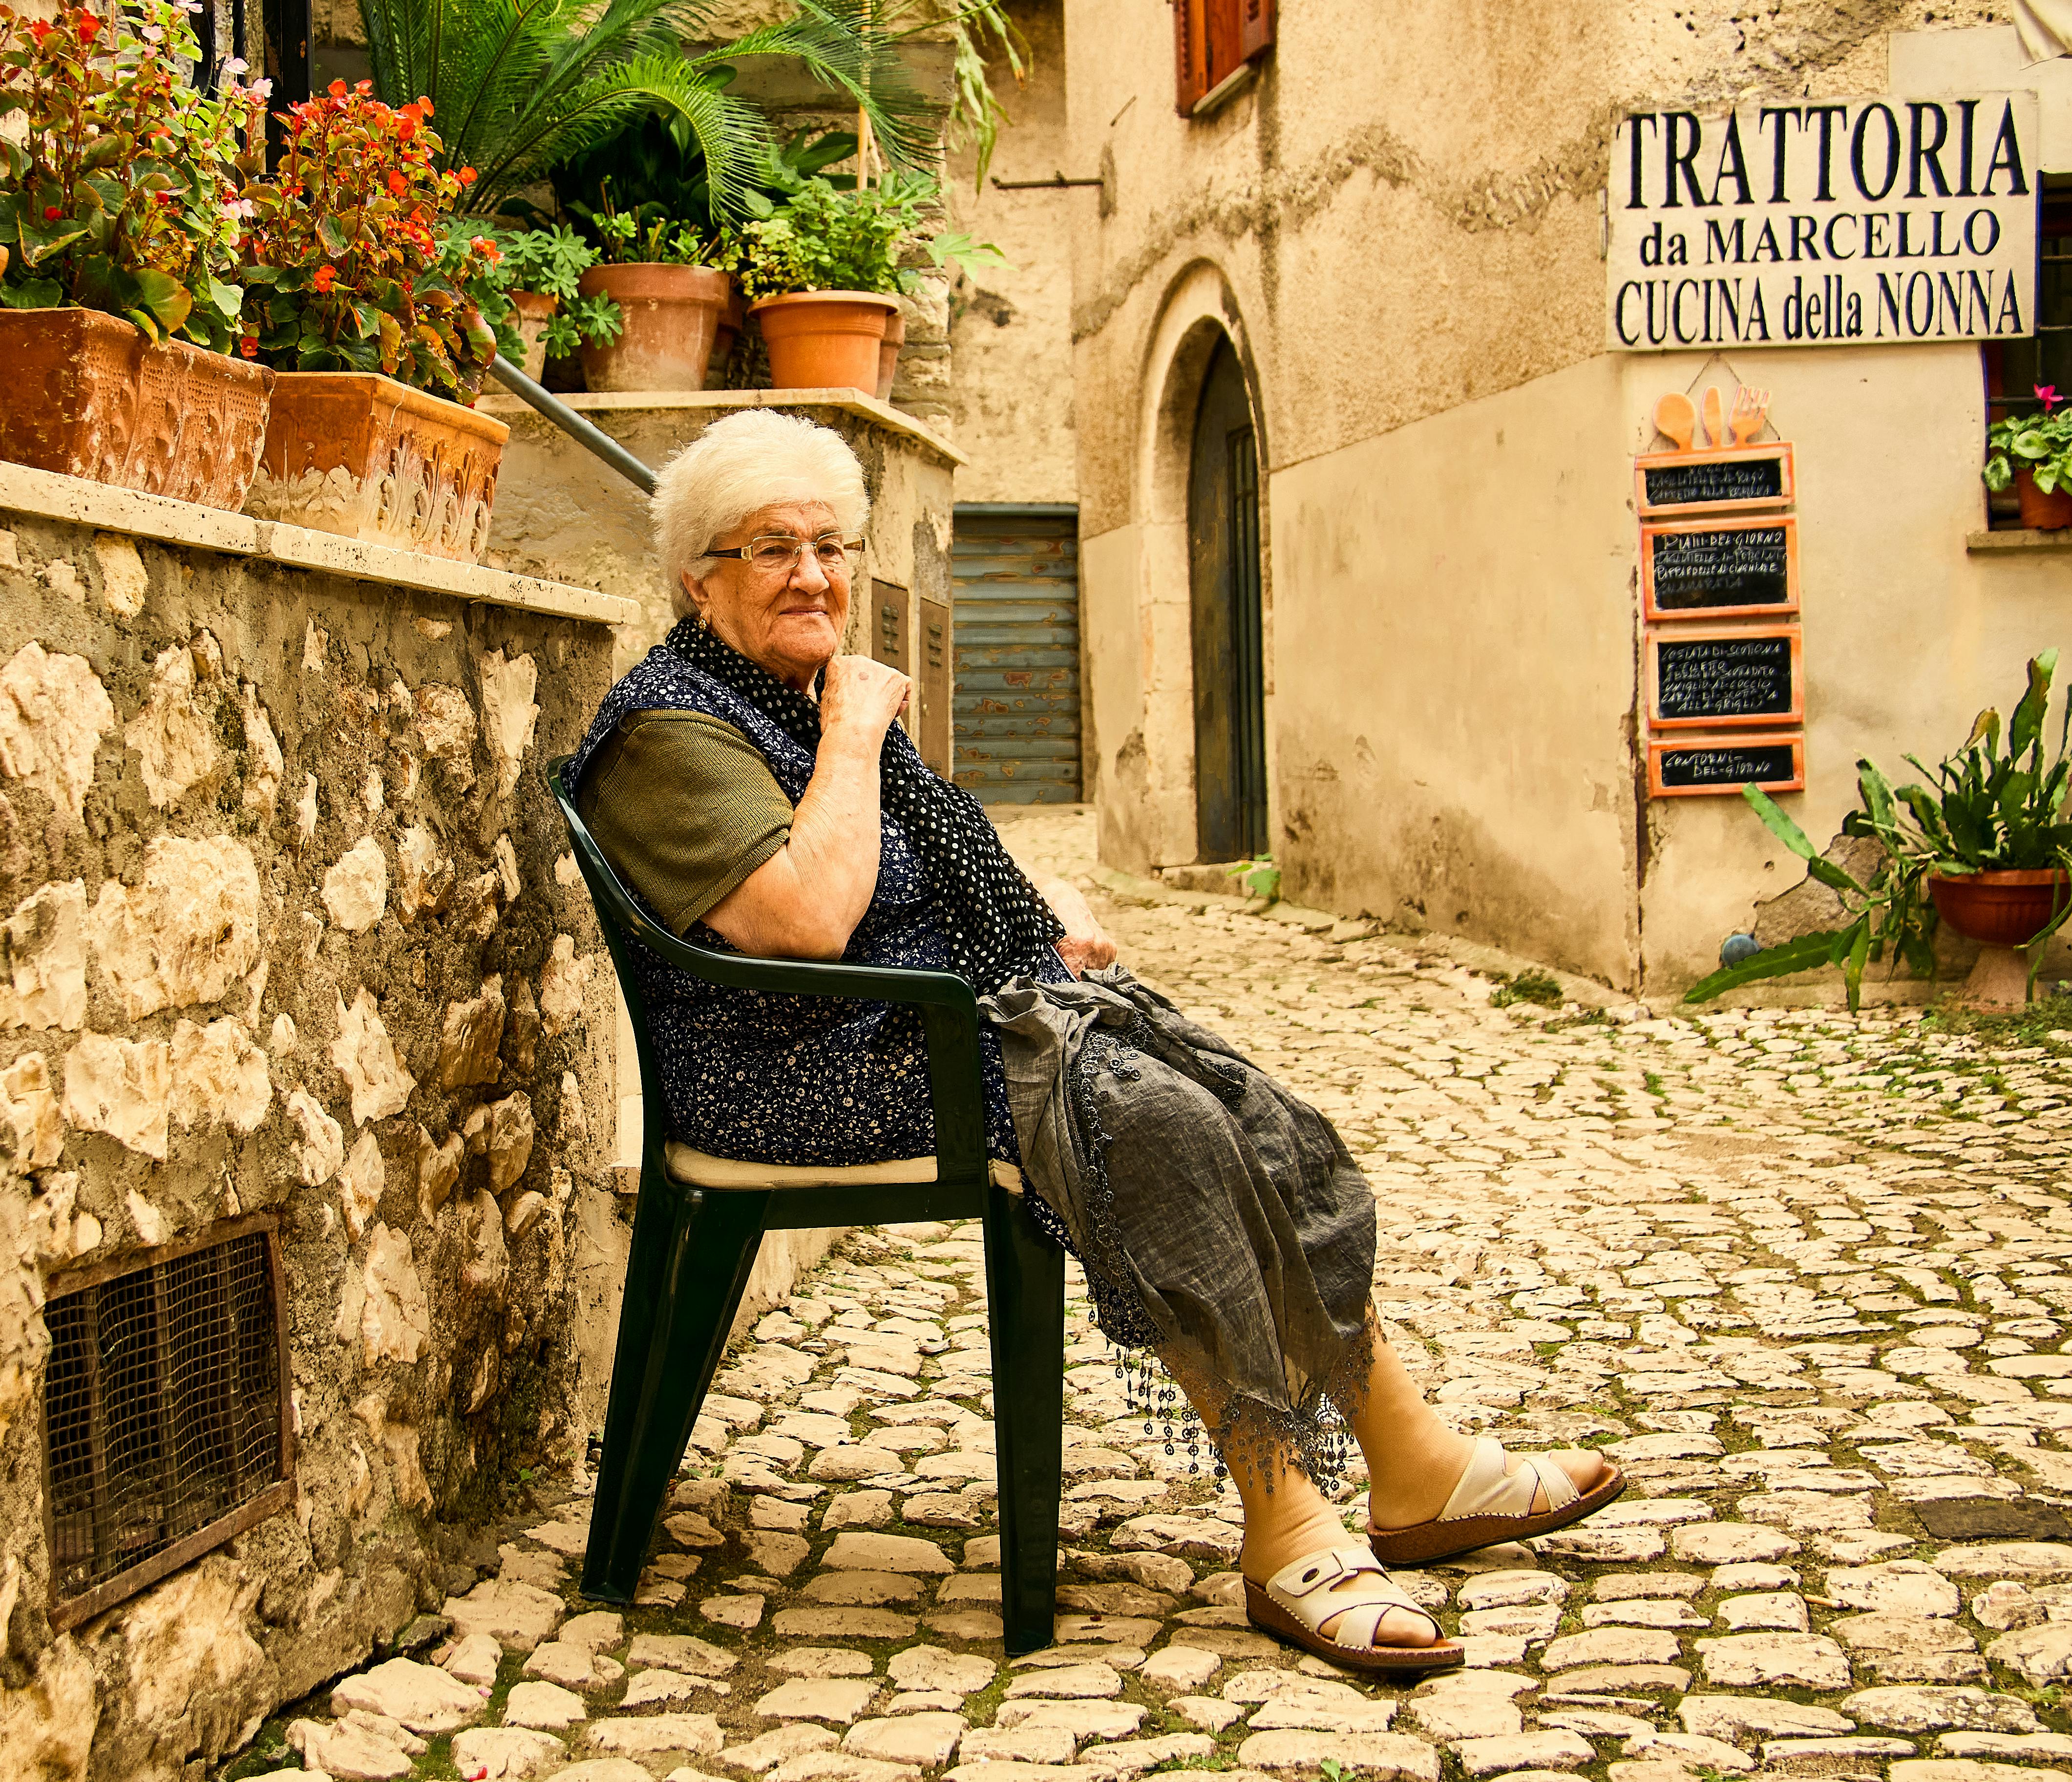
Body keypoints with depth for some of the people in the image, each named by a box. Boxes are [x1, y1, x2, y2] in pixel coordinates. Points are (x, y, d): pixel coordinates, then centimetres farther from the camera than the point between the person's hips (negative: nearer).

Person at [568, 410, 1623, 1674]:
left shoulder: (825, 695, 19)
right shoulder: (672, 729, -11)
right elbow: (810, 918, -26)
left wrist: (1052, 902, 10)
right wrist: (855, 730, -15)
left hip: (974, 1010, 9)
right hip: (829, 1070, -9)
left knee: (1263, 1127, -9)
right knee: (1158, 1125, -27)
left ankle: (1415, 1468, -4)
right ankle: (1286, 1532, -21)